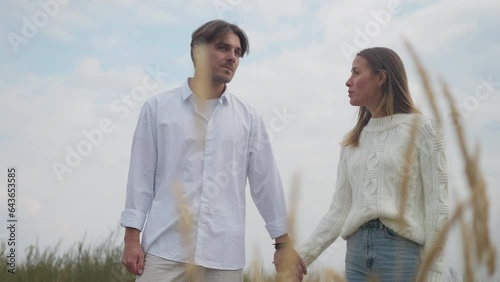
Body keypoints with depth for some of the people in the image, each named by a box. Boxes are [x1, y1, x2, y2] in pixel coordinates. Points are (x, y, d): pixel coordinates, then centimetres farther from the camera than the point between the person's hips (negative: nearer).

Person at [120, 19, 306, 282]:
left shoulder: (249, 118, 9)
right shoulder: (157, 108, 5)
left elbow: (266, 182, 11)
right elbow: (141, 176, 5)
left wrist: (283, 243, 13)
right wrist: (132, 238, -1)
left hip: (225, 255, 2)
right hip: (165, 249, -1)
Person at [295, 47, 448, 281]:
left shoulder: (420, 128, -1)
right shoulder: (352, 141, 15)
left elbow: (436, 205, -5)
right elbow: (339, 210, 11)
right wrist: (302, 256, 3)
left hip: (401, 247, -5)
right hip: (357, 249, 5)